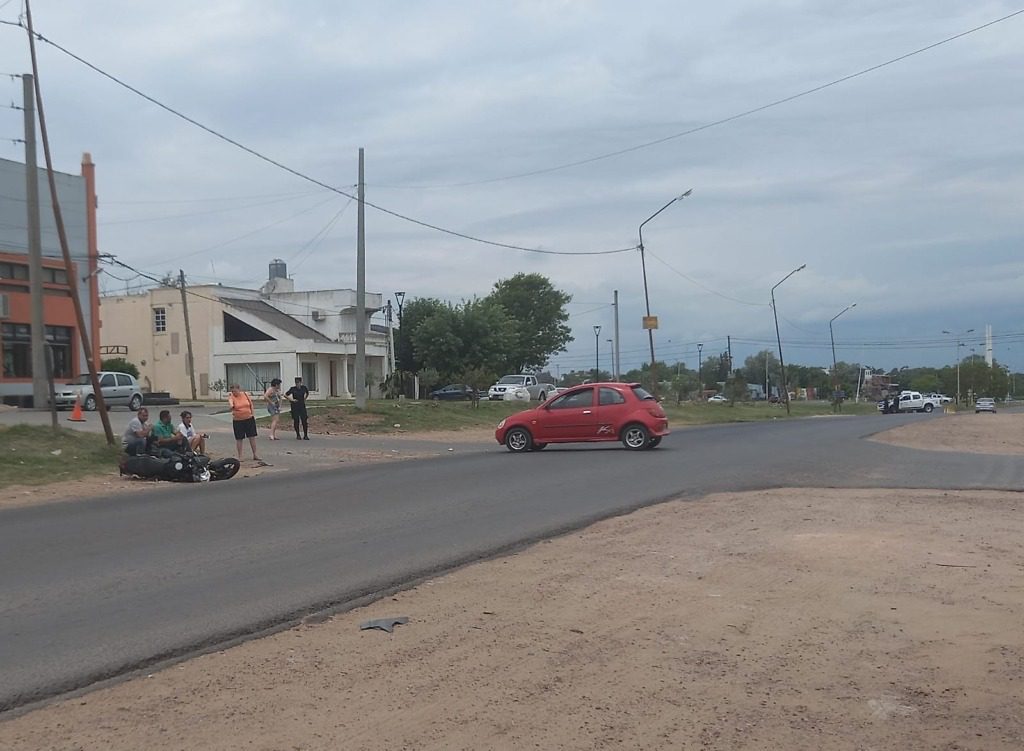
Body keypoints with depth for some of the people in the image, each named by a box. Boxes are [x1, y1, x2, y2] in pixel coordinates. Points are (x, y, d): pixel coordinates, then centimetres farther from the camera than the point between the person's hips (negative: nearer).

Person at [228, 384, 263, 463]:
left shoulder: (245, 394, 0)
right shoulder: (231, 396, -8)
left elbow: (251, 404, 11)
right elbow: (230, 402, -31)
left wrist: (252, 414, 7)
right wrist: (231, 406, -53)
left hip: (249, 419, 2)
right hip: (237, 421, -2)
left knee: (252, 437, 5)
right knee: (239, 439, 4)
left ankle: (255, 455, 14)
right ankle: (239, 457, 14)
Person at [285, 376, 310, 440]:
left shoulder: (304, 388, 1)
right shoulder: (293, 389, -6)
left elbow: (307, 393, 23)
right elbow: (285, 395, -1)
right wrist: (291, 400, -6)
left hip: (302, 406, 2)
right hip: (295, 406, -2)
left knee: (304, 420, -6)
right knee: (296, 421, 1)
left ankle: (305, 435, 0)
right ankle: (298, 435, 13)